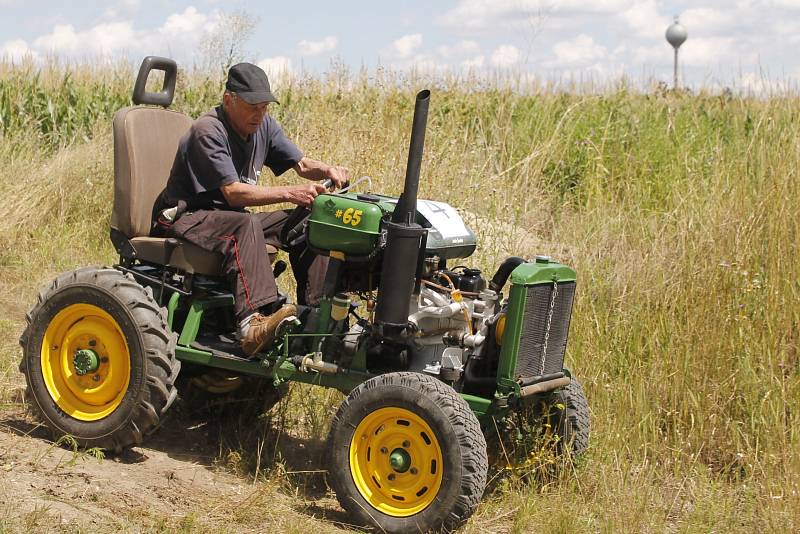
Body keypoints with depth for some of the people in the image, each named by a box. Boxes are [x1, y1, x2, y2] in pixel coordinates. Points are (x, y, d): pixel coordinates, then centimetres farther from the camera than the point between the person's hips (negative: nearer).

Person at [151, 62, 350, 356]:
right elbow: (234, 193, -27)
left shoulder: (263, 126, 5)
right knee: (246, 225, -38)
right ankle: (254, 322, -52)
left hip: (231, 217, 8)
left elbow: (301, 164, 7)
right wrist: (289, 193, -34)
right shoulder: (208, 131, -20)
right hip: (185, 218, -8)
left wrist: (328, 171, -16)